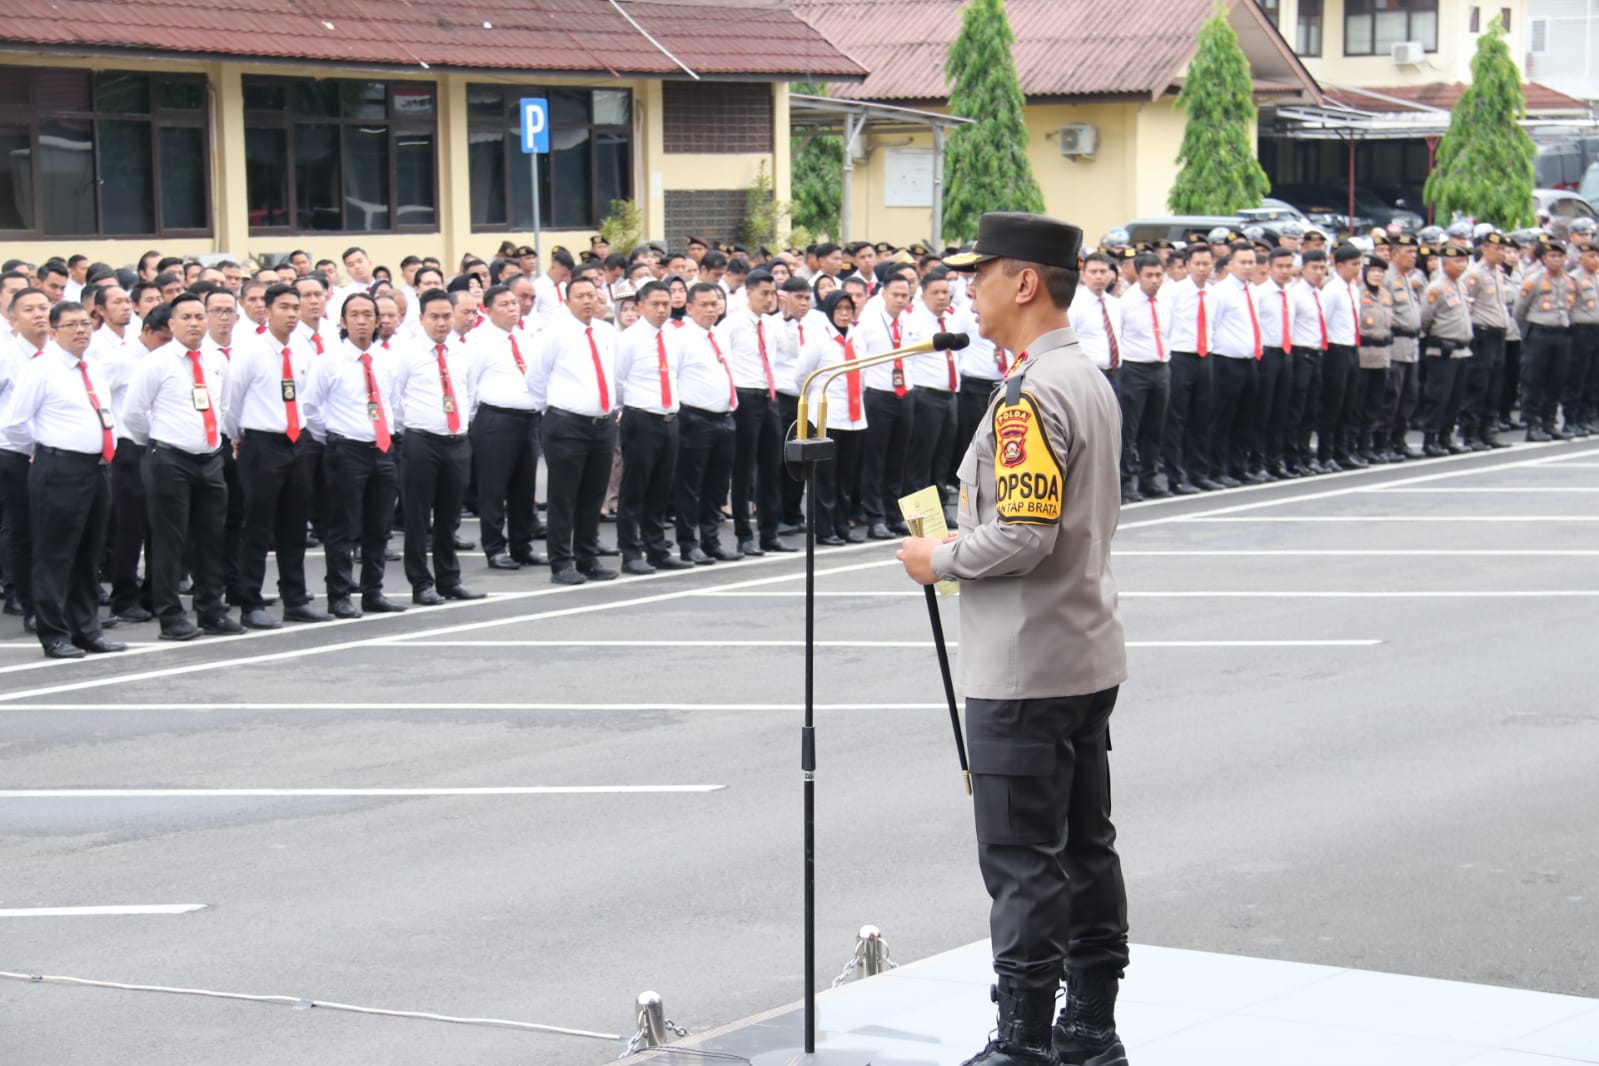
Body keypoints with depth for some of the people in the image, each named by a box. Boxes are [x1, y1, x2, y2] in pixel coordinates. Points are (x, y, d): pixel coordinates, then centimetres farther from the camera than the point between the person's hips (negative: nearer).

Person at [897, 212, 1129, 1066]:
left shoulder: (1031, 397, -19)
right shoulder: (1089, 380, 12)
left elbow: (1022, 536, -26)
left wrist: (939, 560, -10)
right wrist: (959, 549, 16)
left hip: (1024, 671, -10)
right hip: (1087, 658, 10)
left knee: (1023, 864, -4)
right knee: (1086, 846, 14)